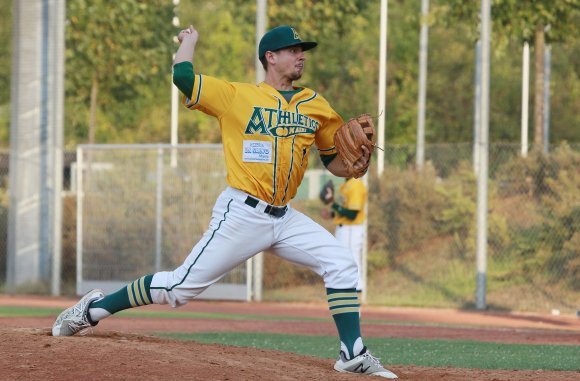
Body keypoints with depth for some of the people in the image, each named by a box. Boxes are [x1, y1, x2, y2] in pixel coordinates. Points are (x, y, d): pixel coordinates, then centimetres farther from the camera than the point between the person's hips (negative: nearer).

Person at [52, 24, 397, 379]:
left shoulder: (316, 105, 10)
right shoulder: (237, 96, -4)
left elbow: (335, 161, 15)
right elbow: (181, 74, -13)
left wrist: (355, 165, -7)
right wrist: (190, 41, 7)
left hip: (284, 217, 5)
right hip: (242, 214, -5)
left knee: (342, 265, -7)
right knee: (182, 286, -5)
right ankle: (96, 308, 11)